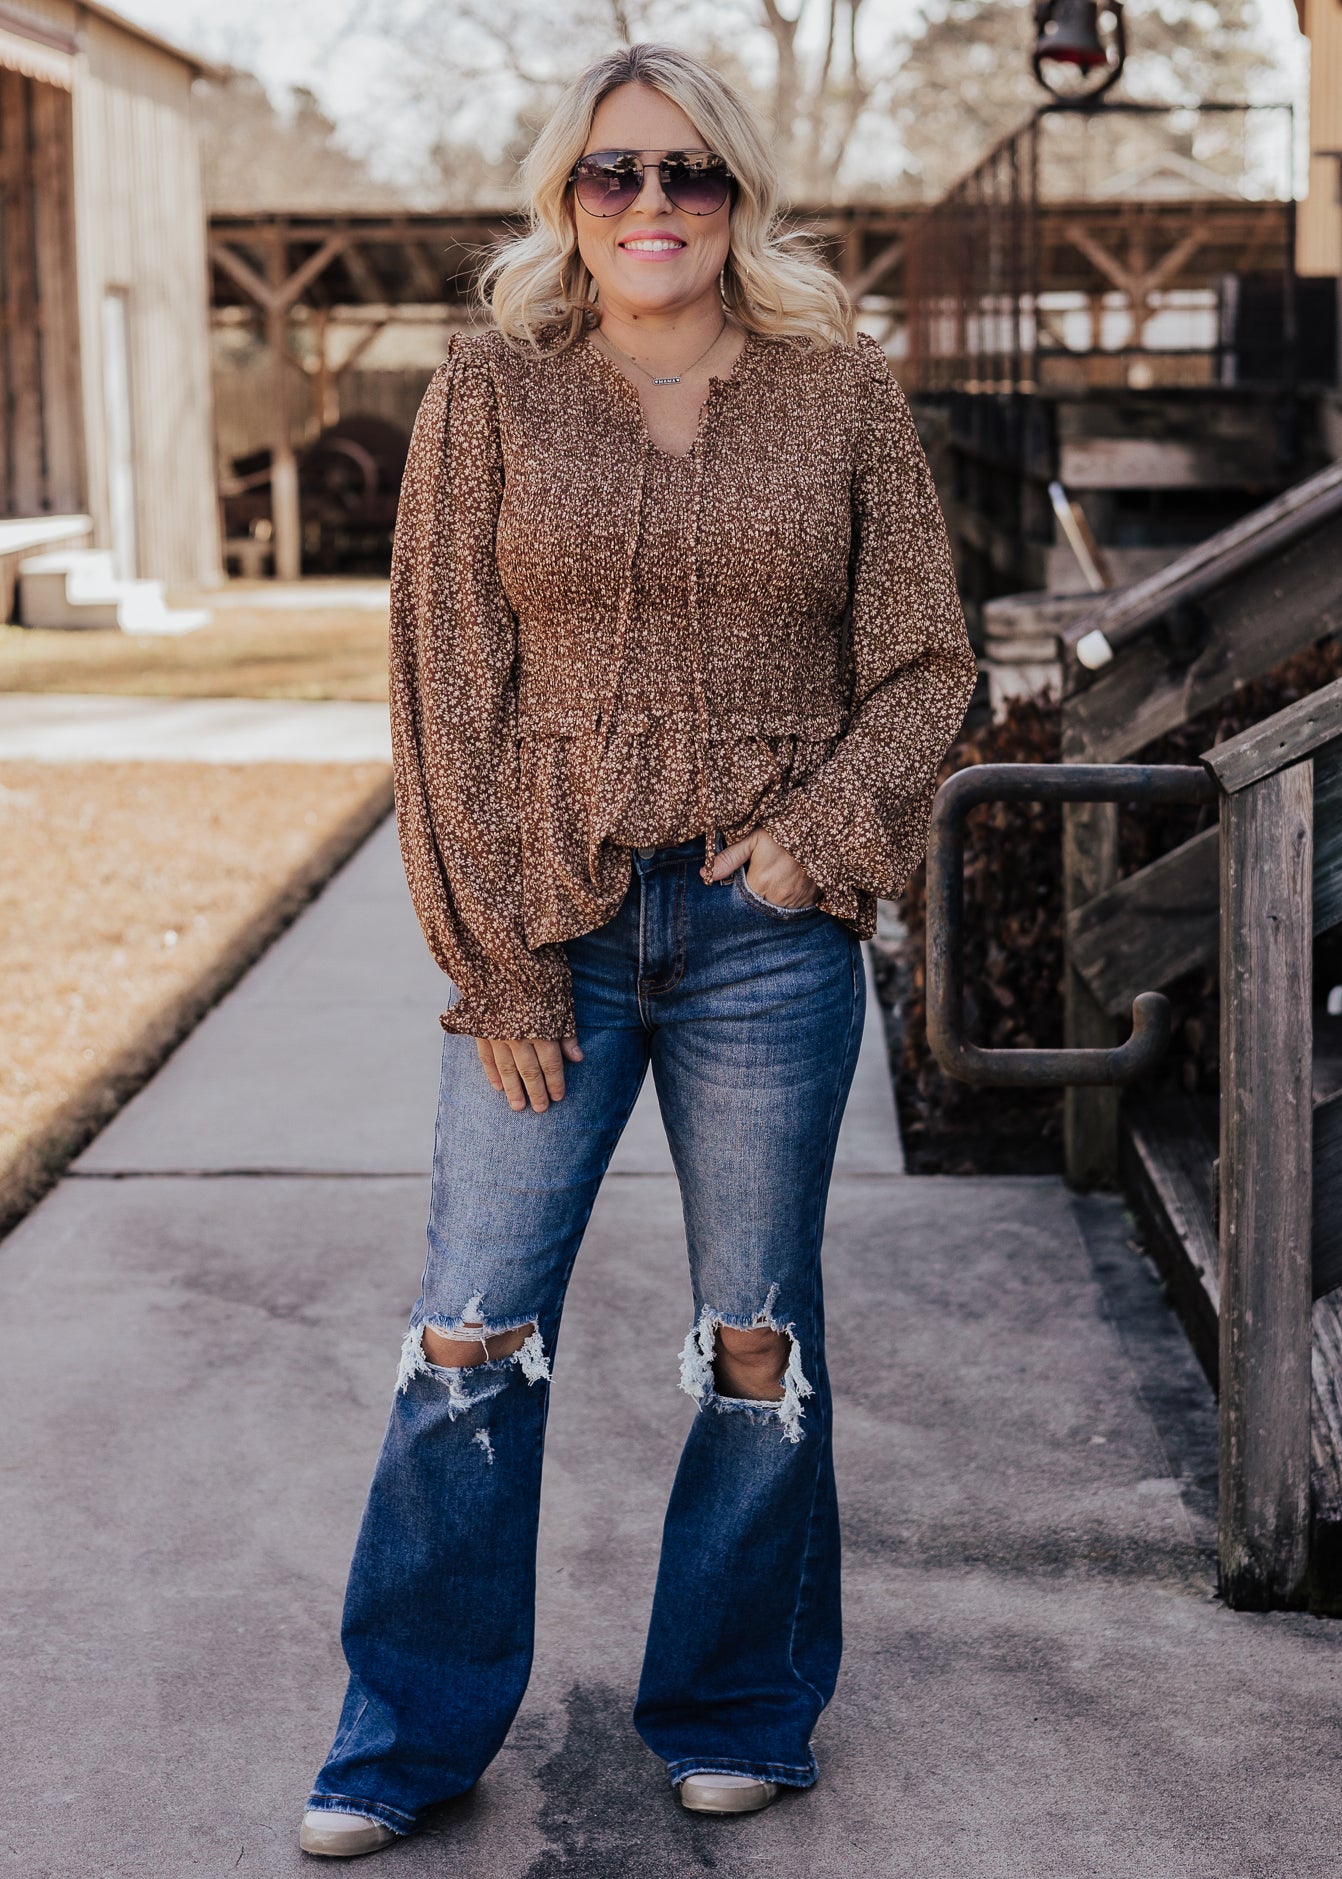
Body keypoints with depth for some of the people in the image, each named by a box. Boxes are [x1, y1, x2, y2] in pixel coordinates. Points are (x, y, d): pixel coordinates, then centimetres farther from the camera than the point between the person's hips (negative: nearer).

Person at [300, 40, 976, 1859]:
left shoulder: (844, 396, 5)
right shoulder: (490, 396, 3)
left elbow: (927, 662, 7)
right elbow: (446, 685, 0)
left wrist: (825, 829, -9)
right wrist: (493, 958, -6)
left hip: (769, 929, 0)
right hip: (550, 920, 0)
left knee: (759, 1335, 9)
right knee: (474, 1331, 3)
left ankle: (740, 1714, 27)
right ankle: (408, 1737, 19)